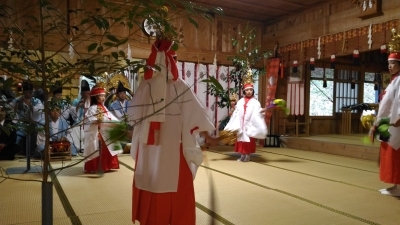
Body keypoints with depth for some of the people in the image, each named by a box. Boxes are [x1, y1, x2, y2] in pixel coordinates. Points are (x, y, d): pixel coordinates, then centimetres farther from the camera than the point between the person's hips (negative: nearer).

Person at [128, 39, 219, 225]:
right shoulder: (179, 86, -8)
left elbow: (133, 116, 7)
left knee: (151, 183, 12)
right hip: (173, 150, -2)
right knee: (176, 188, 8)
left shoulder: (144, 86, -1)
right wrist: (207, 137, 2)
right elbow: (194, 114, -6)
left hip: (149, 150, 3)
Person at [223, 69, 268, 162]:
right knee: (241, 139, 7)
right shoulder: (240, 102, 8)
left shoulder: (255, 102, -1)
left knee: (249, 140, 1)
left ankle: (248, 156, 11)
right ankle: (242, 155, 17)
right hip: (241, 124, 3)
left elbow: (256, 113, -9)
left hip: (249, 124, -3)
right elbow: (236, 113, 7)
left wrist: (261, 111, -27)